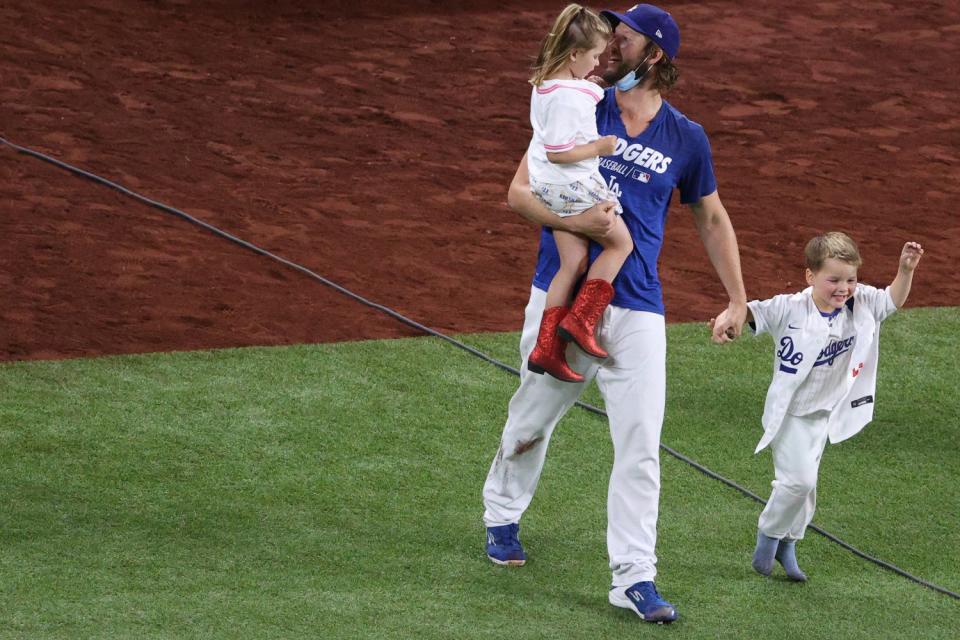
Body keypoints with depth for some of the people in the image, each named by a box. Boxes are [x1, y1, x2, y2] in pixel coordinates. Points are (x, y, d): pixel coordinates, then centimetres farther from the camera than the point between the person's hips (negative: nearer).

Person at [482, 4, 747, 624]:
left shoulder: (686, 139, 4)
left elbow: (712, 218, 17)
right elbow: (520, 191, -1)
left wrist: (738, 301, 14)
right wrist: (573, 220, -21)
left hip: (636, 311, 0)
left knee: (640, 445, -8)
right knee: (532, 421, 13)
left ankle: (634, 576, -5)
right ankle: (502, 516, 39)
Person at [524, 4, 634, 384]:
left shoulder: (543, 85, 5)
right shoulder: (570, 97, -25)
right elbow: (558, 152, -26)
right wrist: (599, 147, -15)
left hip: (549, 188, 9)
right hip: (574, 185, -9)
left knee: (573, 263, 13)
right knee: (620, 243, 8)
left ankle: (547, 348, 10)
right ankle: (580, 321, 1)